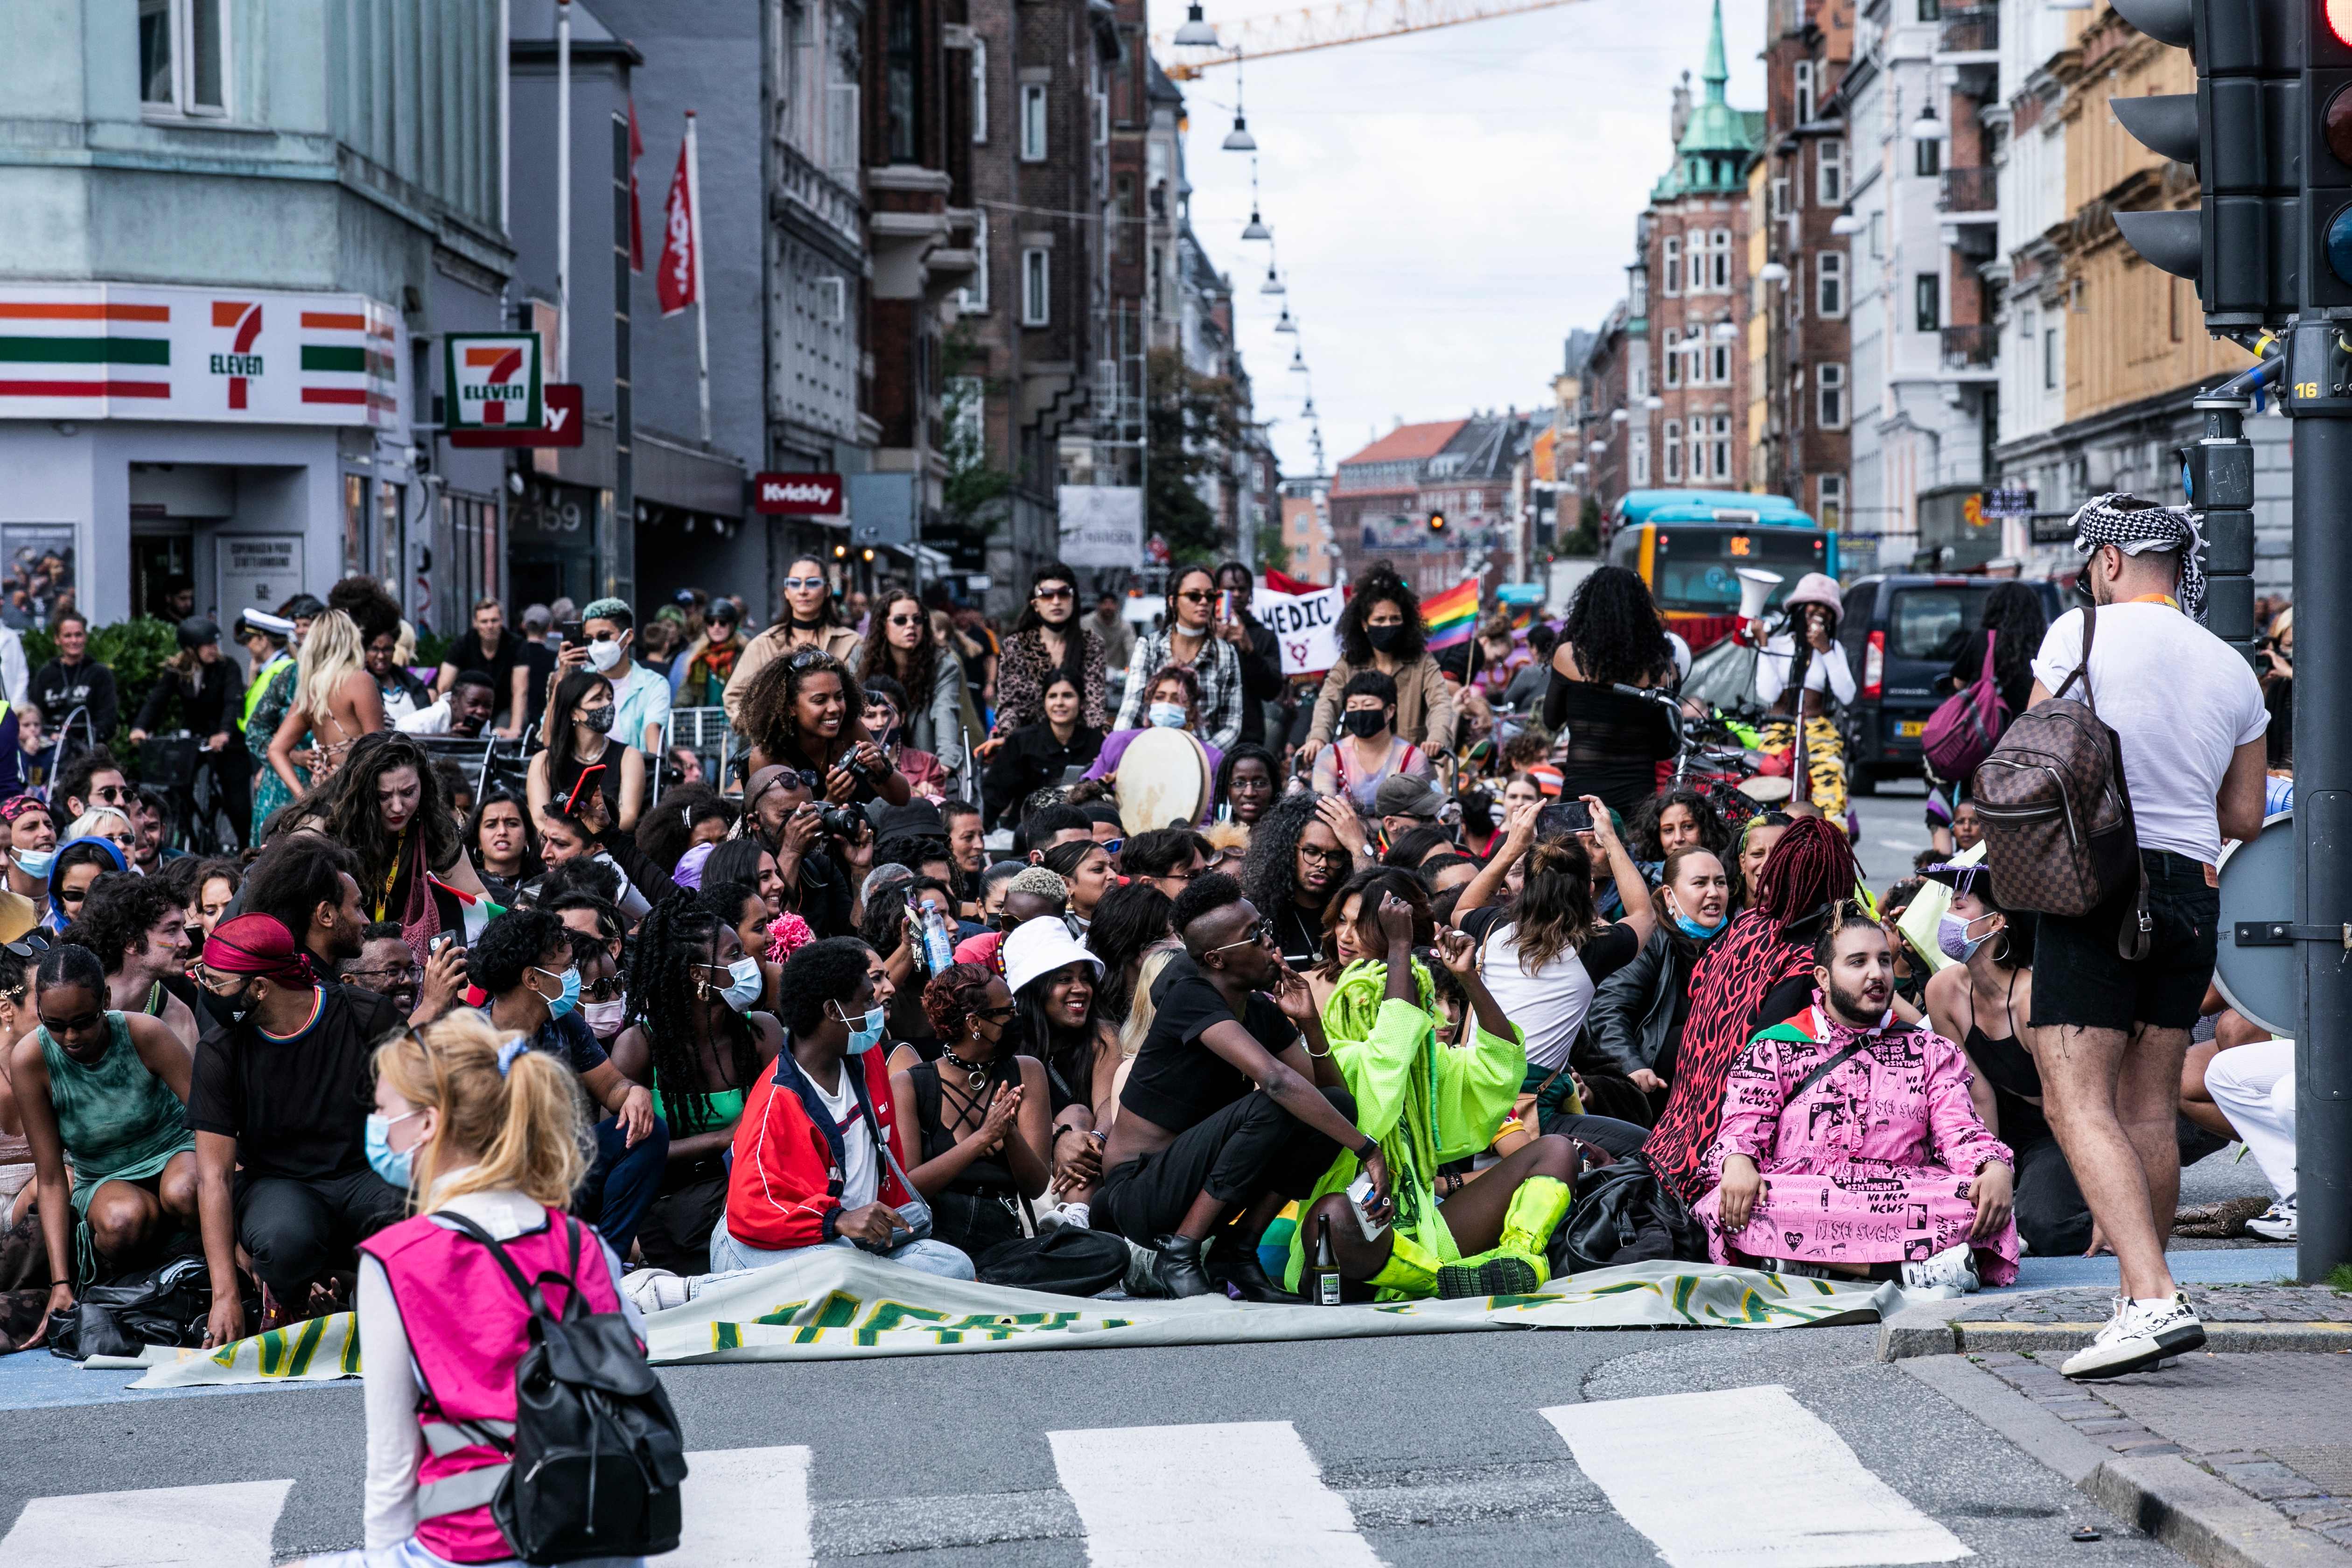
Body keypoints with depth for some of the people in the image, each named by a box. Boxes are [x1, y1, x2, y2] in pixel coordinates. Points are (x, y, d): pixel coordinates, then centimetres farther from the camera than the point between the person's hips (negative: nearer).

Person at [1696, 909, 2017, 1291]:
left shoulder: (1930, 1052, 21)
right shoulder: (1774, 1048, 16)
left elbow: (1960, 1132, 10)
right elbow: (1743, 1124, 6)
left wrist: (1997, 1169, -14)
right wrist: (1738, 1162, -19)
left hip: (1900, 1198, 1)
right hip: (1800, 1199, -1)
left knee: (1977, 1202, -31)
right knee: (1738, 1206, -37)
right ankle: (1911, 1269, -36)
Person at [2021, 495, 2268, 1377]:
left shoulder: (2083, 633, -3)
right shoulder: (2234, 672, 11)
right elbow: (2245, 819, 15)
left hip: (2098, 883, -6)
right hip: (2193, 893, 6)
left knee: (2078, 1105, -10)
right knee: (2150, 1111, 14)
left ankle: (2154, 1299, -24)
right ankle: (2140, 1300, 18)